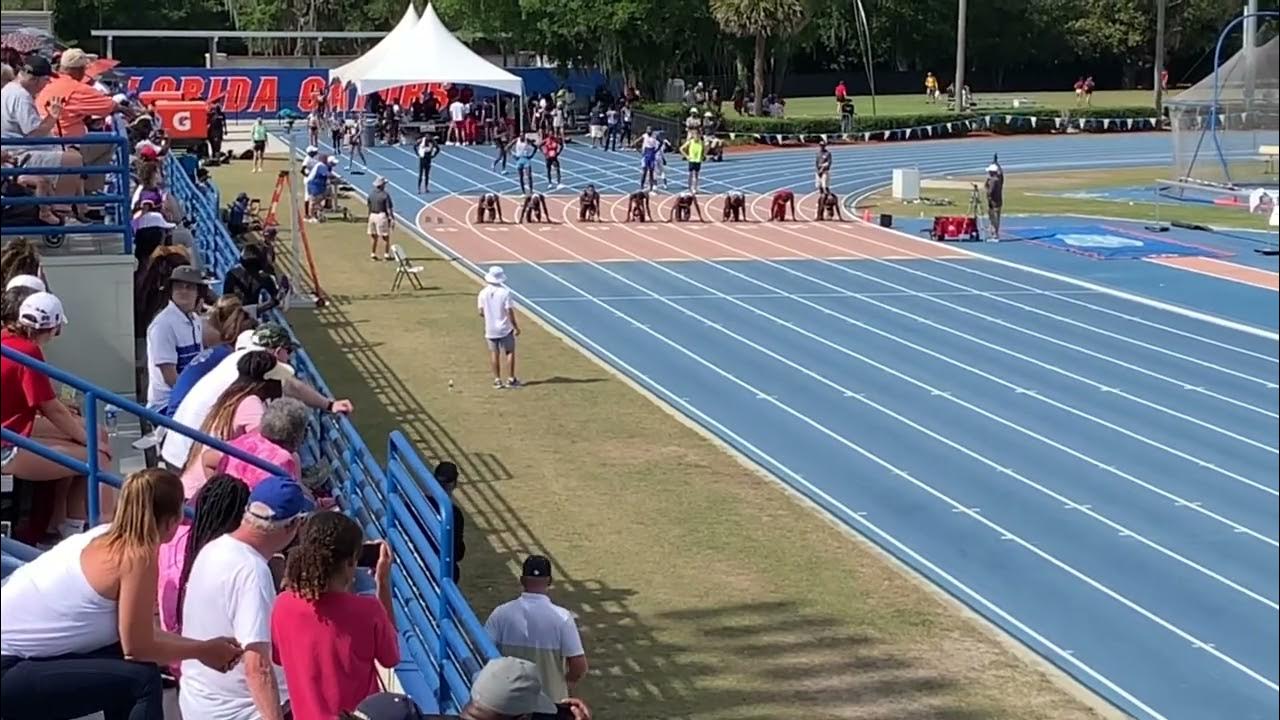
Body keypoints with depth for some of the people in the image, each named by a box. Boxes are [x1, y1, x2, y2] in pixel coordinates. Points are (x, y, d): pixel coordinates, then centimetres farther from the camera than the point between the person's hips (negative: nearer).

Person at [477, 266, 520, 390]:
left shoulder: (483, 293, -4)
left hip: (490, 329, 3)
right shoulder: (505, 292, -14)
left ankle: (497, 380, 10)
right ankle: (511, 379, 10)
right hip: (505, 328, -3)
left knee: (494, 354, 9)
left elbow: (481, 312, -2)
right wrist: (516, 327, -4)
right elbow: (510, 312, -14)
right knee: (510, 352, 9)